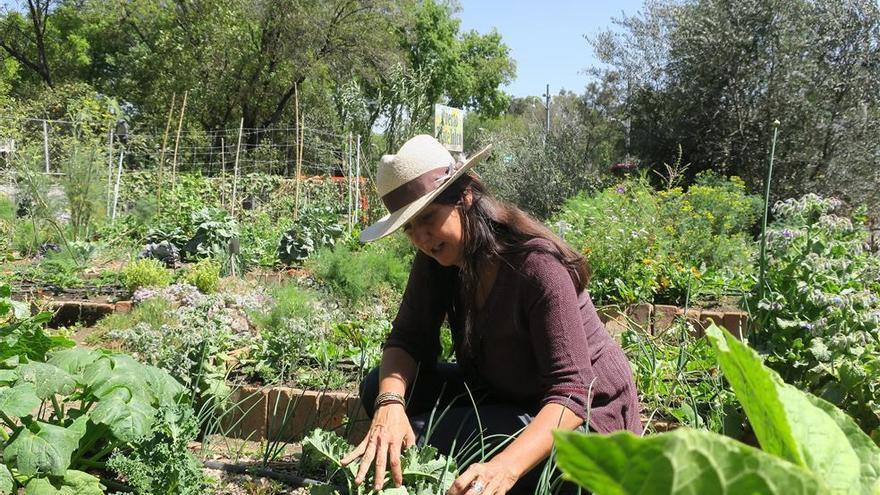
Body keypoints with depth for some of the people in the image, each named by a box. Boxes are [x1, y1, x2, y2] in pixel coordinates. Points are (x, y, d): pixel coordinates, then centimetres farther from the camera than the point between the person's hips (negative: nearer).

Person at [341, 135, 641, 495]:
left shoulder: (538, 265, -27)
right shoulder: (437, 260, -5)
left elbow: (570, 394, -32)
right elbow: (407, 340, -9)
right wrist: (389, 403, -32)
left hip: (583, 420, -7)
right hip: (504, 397, 7)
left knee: (418, 438, -25)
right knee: (379, 388, -9)